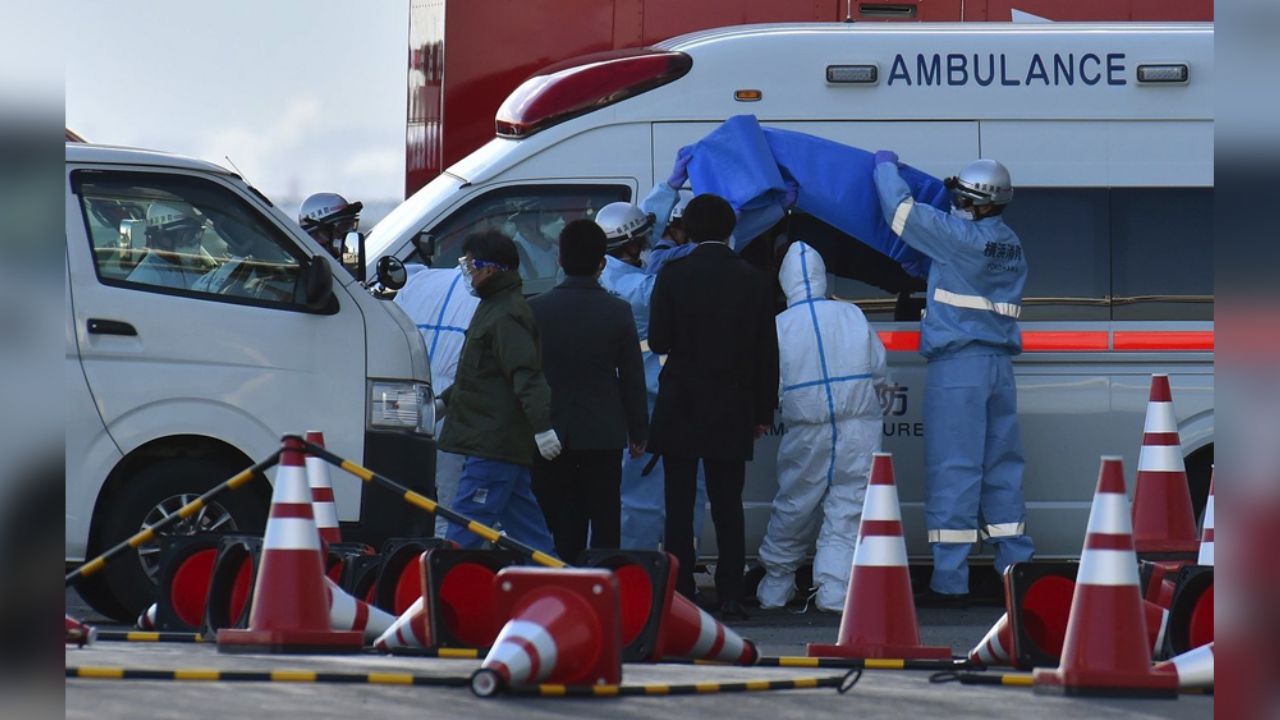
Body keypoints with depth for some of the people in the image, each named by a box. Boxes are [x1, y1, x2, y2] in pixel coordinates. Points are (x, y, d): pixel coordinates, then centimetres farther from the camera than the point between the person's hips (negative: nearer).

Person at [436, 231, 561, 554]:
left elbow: (527, 375, -25)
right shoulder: (492, 308, 19)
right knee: (527, 528, 11)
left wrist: (541, 426, -33)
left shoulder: (506, 317, -15)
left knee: (463, 535, -12)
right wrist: (444, 402, 33)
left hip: (494, 445, -11)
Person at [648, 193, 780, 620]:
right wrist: (763, 412, 11)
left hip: (681, 409, -2)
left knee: (679, 506, 3)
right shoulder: (753, 281, 0)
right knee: (728, 506, 7)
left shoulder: (674, 277, -7)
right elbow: (766, 353, 3)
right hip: (733, 411, 2)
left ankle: (680, 595, -1)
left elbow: (659, 341, -6)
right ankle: (730, 596, 2)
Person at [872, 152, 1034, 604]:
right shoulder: (1010, 246, 12)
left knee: (953, 470, -6)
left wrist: (886, 166, 11)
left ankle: (950, 580, -8)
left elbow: (902, 211, -5)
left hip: (958, 365, -7)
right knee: (1001, 468, 12)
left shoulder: (960, 238, -11)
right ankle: (1016, 567, 14)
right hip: (1000, 364, 7)